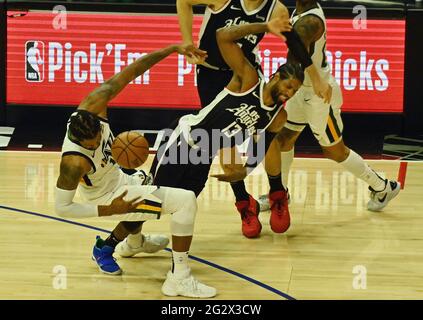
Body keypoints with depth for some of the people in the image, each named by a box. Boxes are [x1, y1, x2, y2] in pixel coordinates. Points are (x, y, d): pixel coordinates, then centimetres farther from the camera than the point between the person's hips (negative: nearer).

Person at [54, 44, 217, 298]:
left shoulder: (92, 107, -26)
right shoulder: (73, 161, -39)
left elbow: (127, 74, -20)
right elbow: (62, 207, -31)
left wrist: (173, 49, -23)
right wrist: (109, 210, -30)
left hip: (118, 178, 8)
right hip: (109, 197, -8)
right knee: (186, 201, -19)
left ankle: (133, 242, 62)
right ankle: (179, 278, -16)